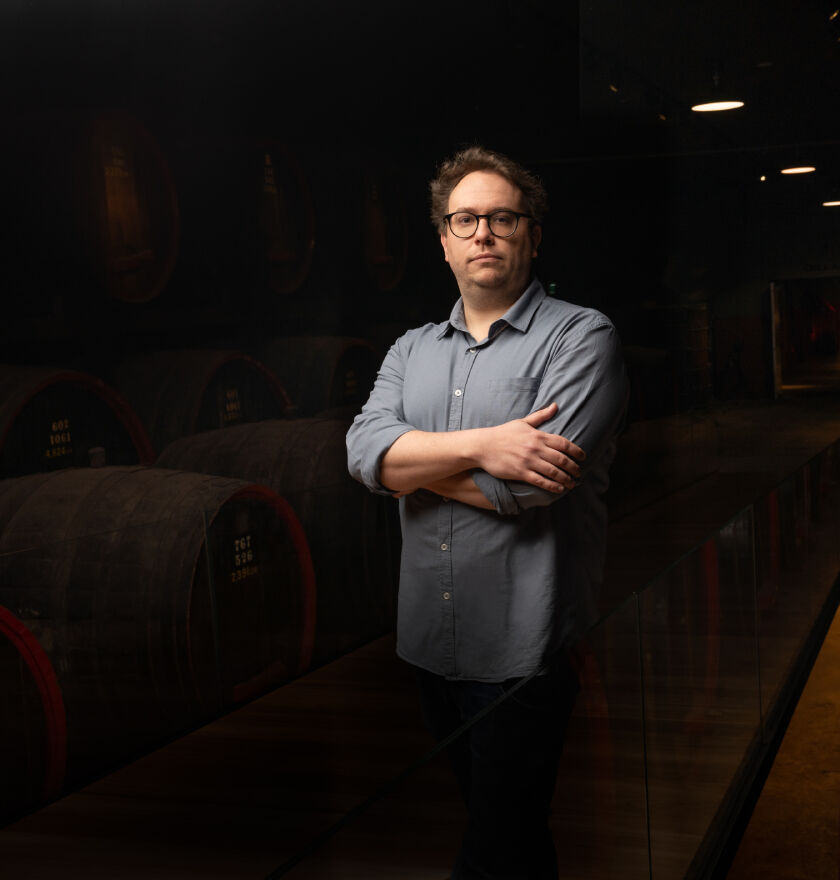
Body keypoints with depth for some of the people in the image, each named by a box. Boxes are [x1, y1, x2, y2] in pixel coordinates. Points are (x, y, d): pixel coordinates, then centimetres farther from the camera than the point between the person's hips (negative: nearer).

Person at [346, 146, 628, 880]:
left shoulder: (581, 337, -7)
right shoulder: (411, 350, 12)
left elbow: (527, 486, -19)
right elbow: (364, 451, -7)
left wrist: (410, 460, -7)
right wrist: (479, 446, -21)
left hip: (522, 651, -5)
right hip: (429, 643, 6)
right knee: (477, 818, 21)